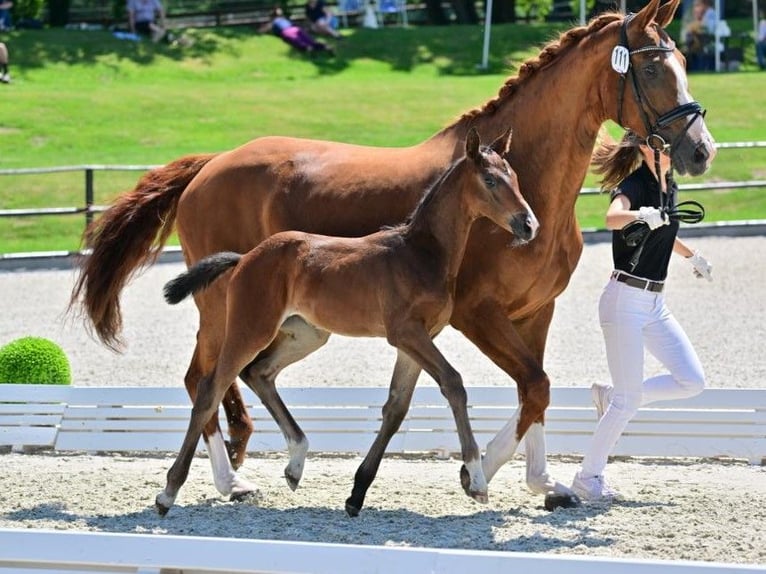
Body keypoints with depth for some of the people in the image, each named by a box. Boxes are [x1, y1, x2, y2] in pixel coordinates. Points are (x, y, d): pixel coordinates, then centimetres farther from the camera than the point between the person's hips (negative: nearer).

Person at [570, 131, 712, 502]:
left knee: (692, 382, 2)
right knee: (628, 401, -7)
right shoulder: (634, 186, -15)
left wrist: (692, 256, 44)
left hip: (654, 303, 8)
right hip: (625, 300, -8)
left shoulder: (668, 187, 9)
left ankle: (611, 397, 17)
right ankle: (588, 478, 7)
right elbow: (613, 218, -39)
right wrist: (643, 215, -58)